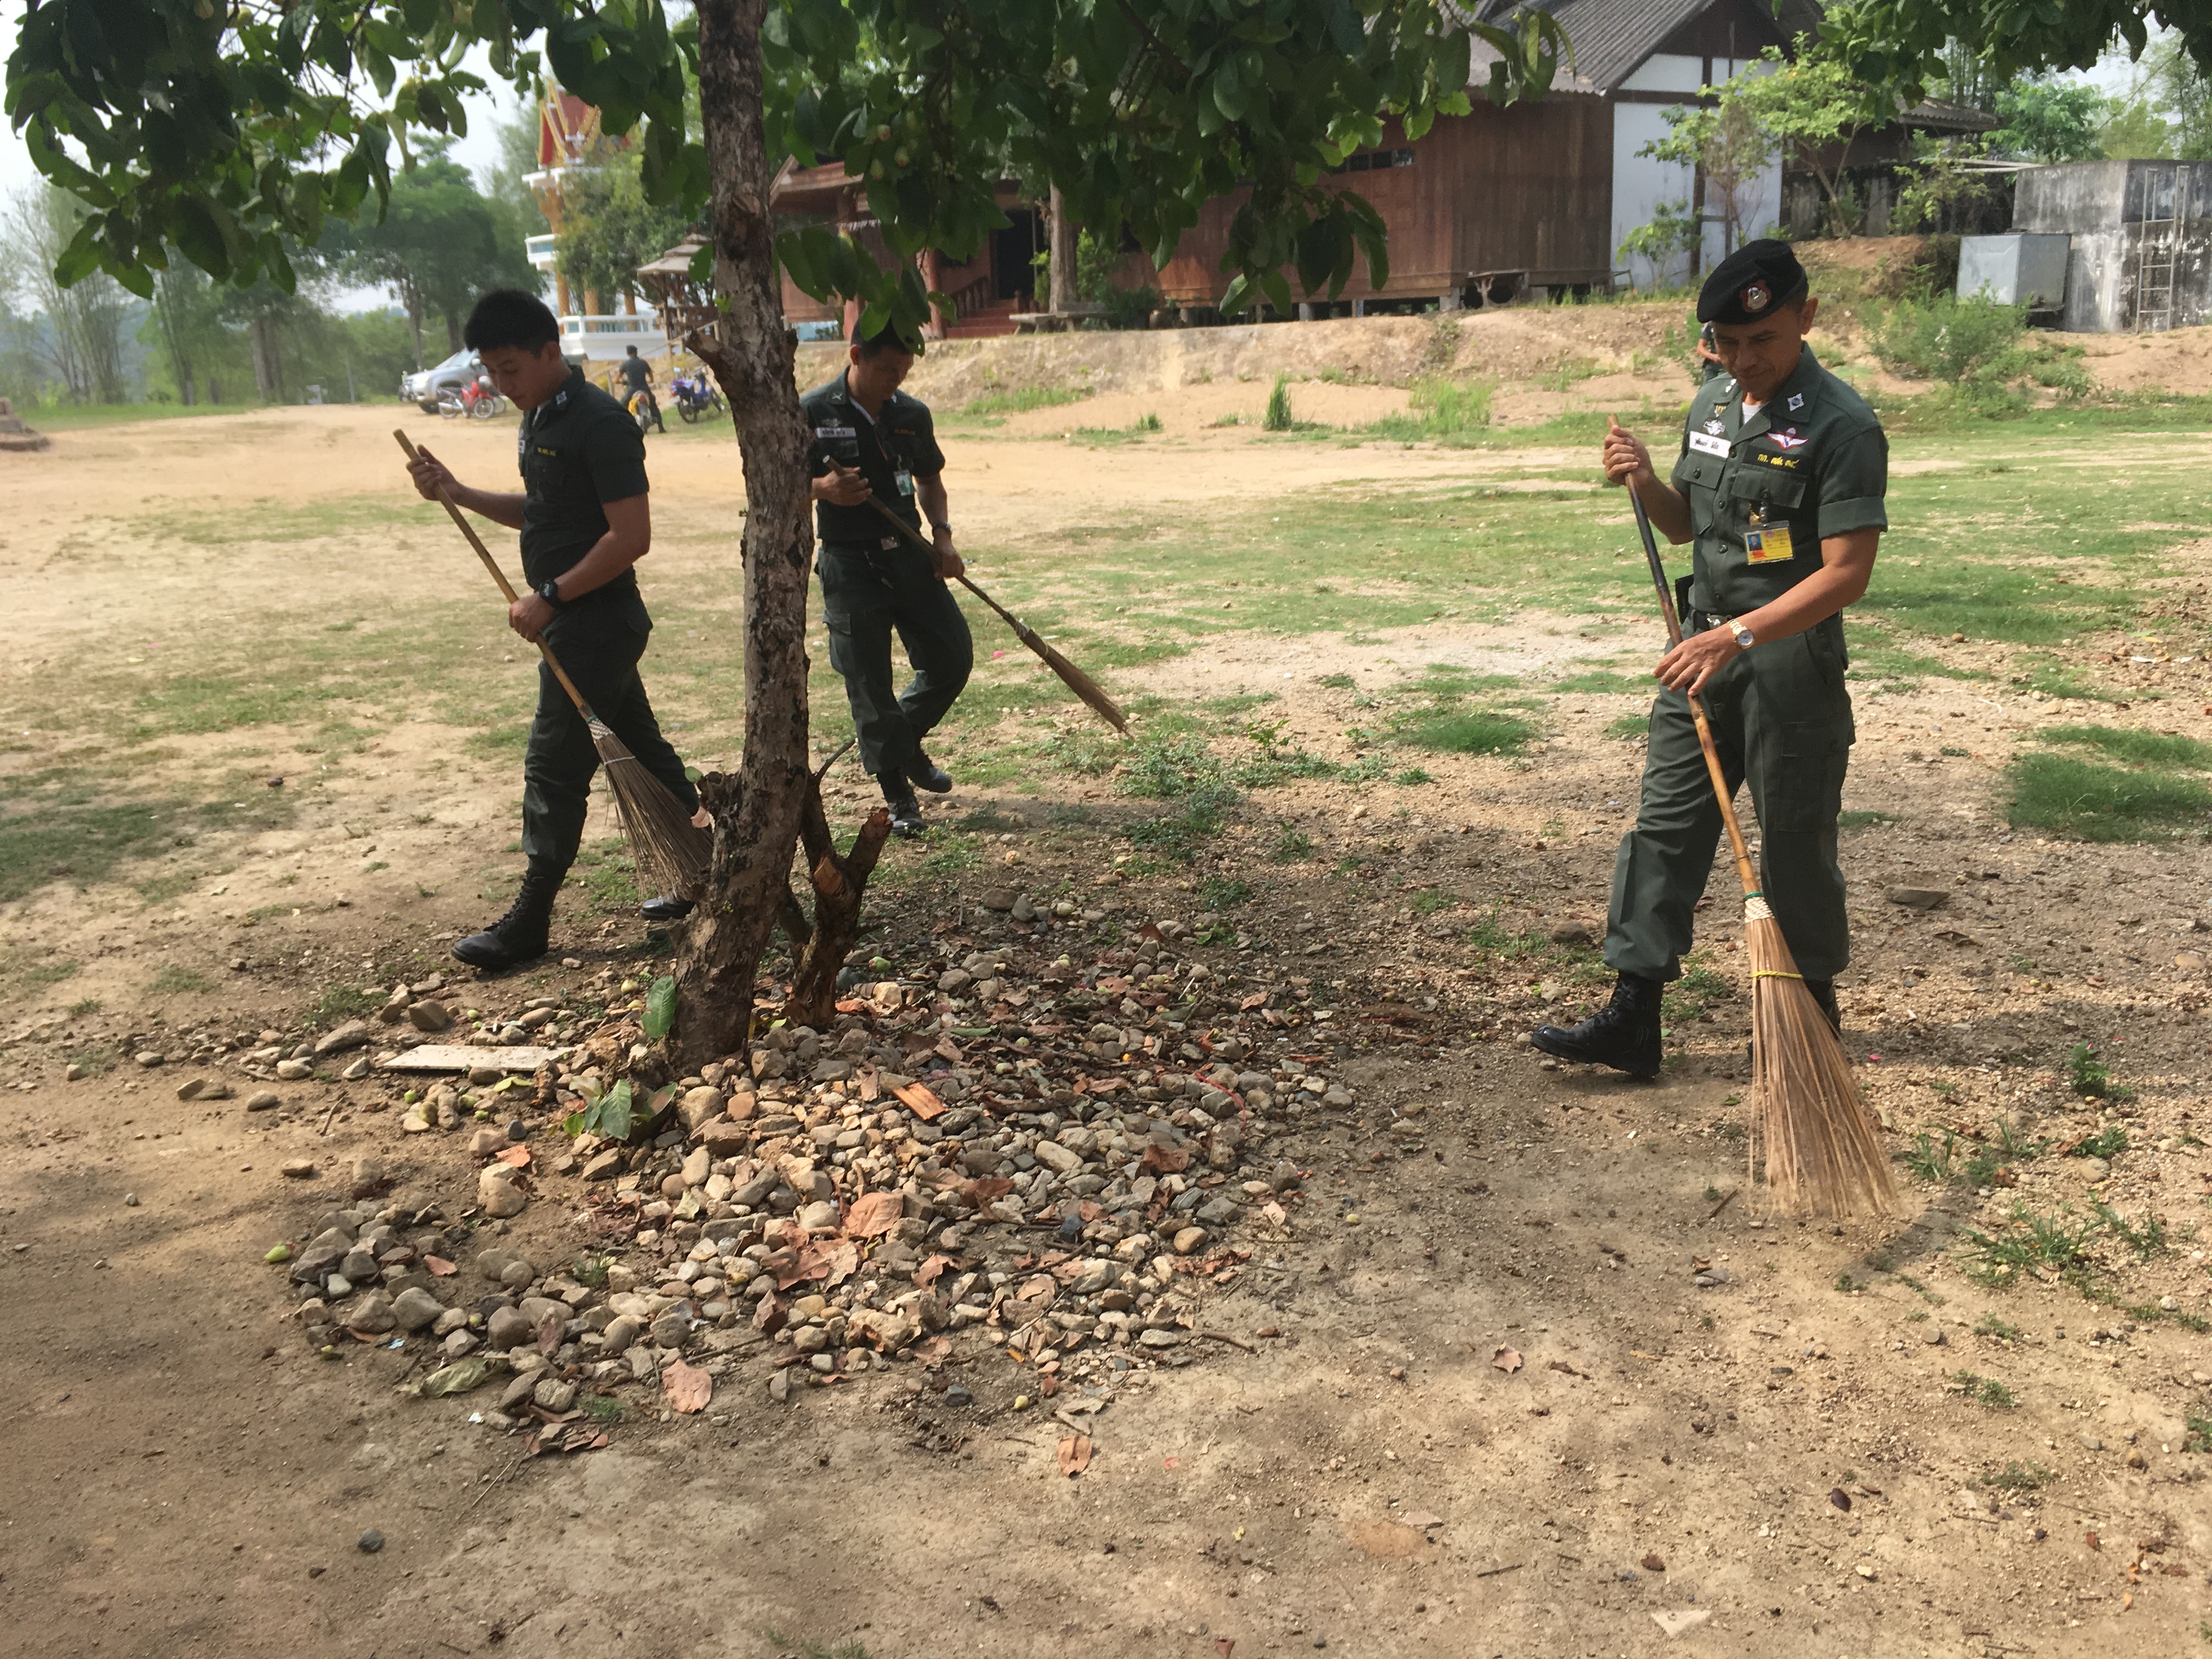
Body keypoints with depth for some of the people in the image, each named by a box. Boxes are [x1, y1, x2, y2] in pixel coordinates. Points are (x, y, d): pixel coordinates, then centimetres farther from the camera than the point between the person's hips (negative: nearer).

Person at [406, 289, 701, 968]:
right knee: (639, 748, 15)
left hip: (597, 620, -10)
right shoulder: (540, 421, 13)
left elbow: (631, 535, -22)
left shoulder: (599, 423, -17)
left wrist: (551, 595, -20)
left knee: (555, 765, -4)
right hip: (573, 621, 10)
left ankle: (529, 922, 5)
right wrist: (457, 493, 10)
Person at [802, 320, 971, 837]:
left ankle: (906, 739, 31)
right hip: (850, 566, -4)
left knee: (953, 657, 4)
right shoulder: (812, 413, -7)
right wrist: (823, 488, -22)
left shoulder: (913, 415, 5)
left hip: (909, 556, 4)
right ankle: (898, 796, 11)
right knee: (869, 683, -2)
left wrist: (942, 534, 2)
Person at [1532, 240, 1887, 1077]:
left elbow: (1846, 573, -20)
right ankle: (1633, 1016, 5)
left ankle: (1813, 1004, 27)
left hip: (1792, 660, -7)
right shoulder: (1711, 405, 9)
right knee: (1664, 825, 3)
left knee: (1796, 842, 6)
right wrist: (1646, 483, -1)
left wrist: (1739, 634, -28)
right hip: (1704, 646, 7)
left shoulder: (1842, 427, -15)